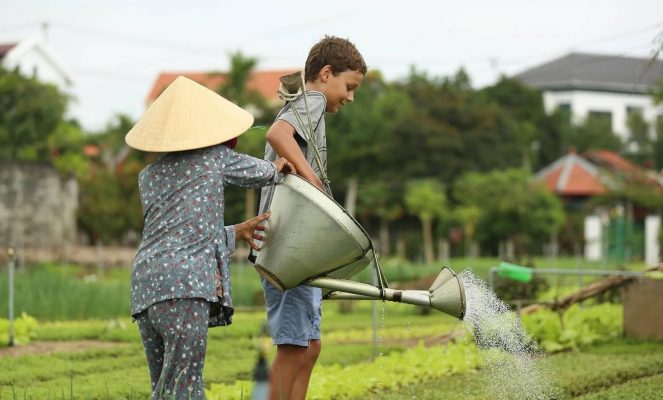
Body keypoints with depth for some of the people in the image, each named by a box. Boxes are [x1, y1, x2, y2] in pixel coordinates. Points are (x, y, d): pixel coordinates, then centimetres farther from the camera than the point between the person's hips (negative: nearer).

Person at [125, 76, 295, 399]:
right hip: (186, 286, -6)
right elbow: (260, 173, 25)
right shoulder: (215, 158, 7)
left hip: (145, 287, 6)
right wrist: (276, 167, 47)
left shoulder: (149, 176, 21)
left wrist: (235, 232, 34)